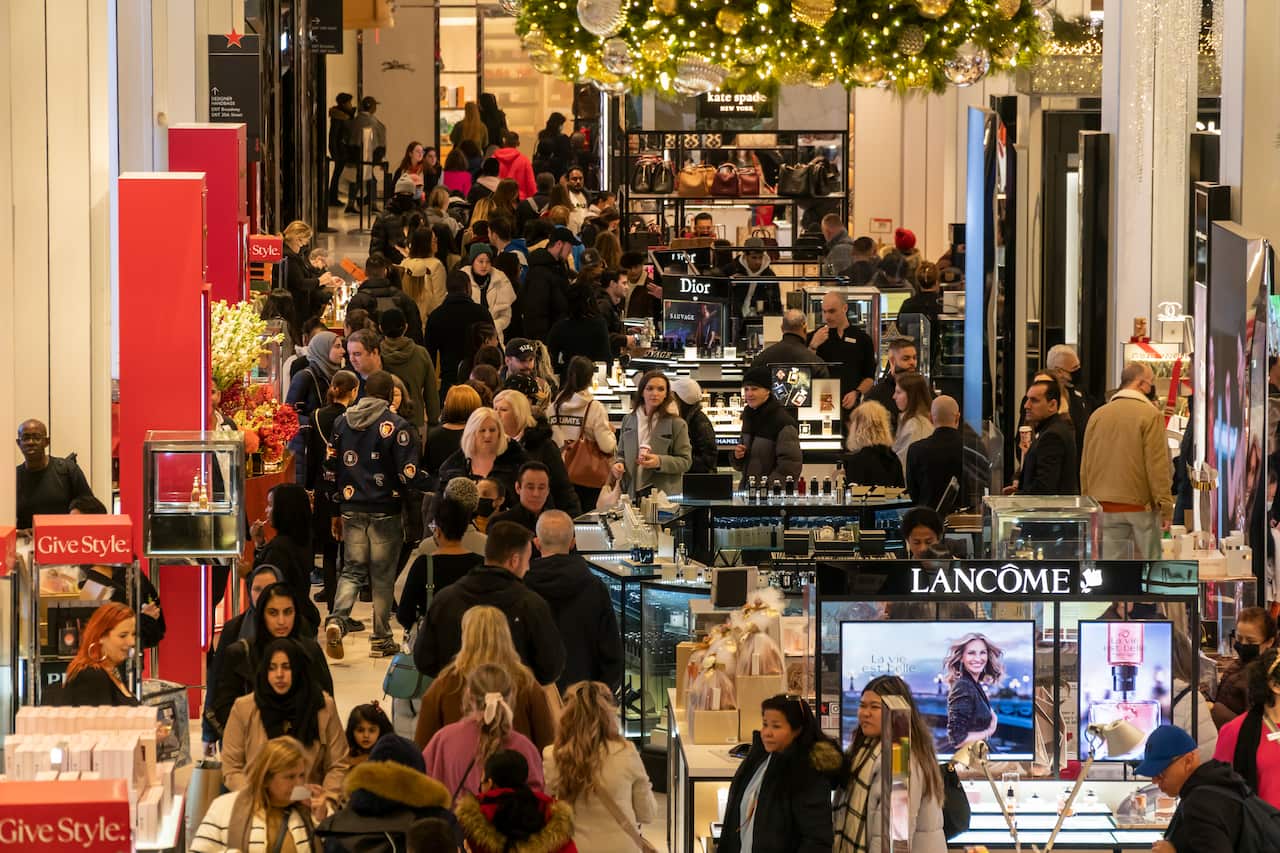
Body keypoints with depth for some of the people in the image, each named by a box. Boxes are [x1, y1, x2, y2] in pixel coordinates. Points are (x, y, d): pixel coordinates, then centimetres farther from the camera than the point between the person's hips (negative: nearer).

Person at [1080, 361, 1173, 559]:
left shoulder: (1097, 416, 7)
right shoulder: (1150, 415, -9)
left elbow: (1085, 466, 12)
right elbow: (1158, 465, -12)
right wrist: (1165, 505, -8)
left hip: (1105, 506, 4)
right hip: (1141, 505, -4)